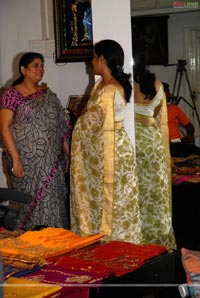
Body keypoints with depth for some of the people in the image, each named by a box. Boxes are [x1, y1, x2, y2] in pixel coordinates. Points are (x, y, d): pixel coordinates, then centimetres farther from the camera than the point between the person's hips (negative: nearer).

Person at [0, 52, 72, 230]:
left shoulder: (48, 94, 13)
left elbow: (62, 127, 14)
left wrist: (68, 153, 7)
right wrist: (16, 159, -15)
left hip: (52, 162, 5)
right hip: (27, 161, -4)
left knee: (53, 203, 4)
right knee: (30, 202, 0)